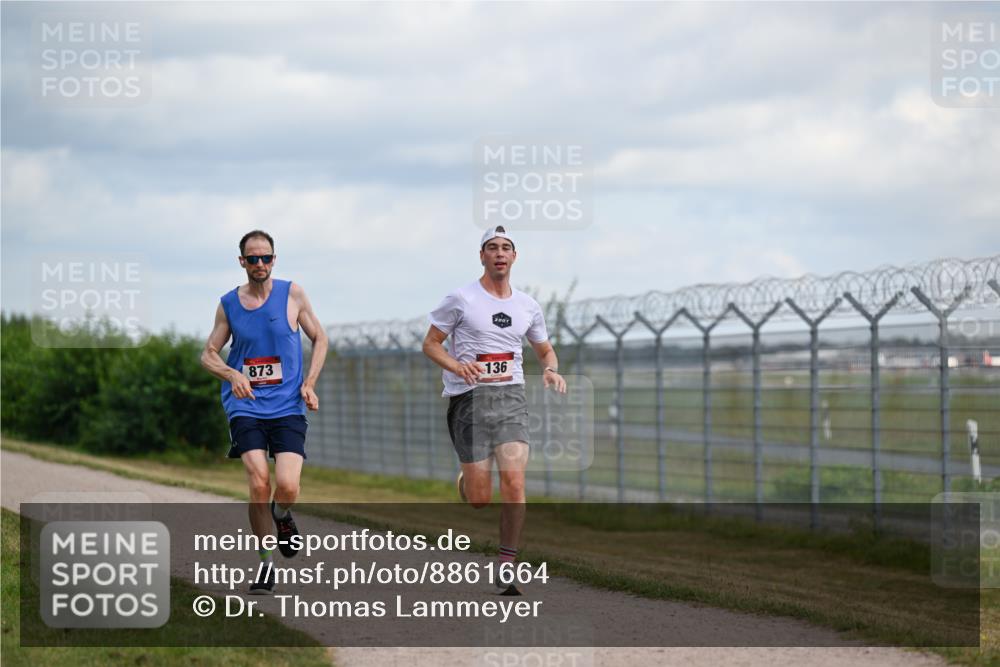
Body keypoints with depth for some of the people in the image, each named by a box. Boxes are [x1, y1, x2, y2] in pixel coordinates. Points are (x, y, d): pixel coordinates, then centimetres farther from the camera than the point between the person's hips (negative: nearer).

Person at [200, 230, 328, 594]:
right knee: (259, 484, -16)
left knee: (287, 487, -15)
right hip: (245, 405, 0)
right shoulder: (228, 304, 5)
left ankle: (282, 515, 22)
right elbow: (208, 355, 11)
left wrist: (309, 383, -1)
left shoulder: (291, 294, 2)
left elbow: (319, 338, 11)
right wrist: (232, 375, -10)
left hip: (288, 405, 0)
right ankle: (265, 562, -1)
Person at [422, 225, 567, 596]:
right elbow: (430, 343, 4)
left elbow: (545, 350, 25)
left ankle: (506, 568, -6)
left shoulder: (527, 306, 12)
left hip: (511, 398, 3)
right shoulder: (461, 299, -1)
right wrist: (457, 366, -15)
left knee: (514, 483, -16)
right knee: (479, 499, -5)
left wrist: (551, 370, 1)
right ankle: (465, 481, 35)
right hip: (469, 398, -3)